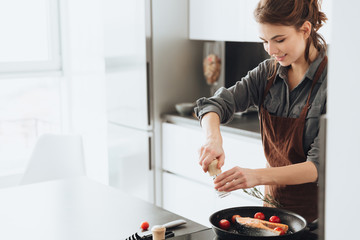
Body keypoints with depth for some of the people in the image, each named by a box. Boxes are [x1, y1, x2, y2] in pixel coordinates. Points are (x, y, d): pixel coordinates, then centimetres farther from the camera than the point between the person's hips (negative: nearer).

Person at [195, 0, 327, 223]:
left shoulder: (330, 81, -18)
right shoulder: (268, 72, -1)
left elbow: (321, 165, -23)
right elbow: (216, 104, -7)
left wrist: (259, 176, -36)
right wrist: (214, 138, -29)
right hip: (274, 199, 5)